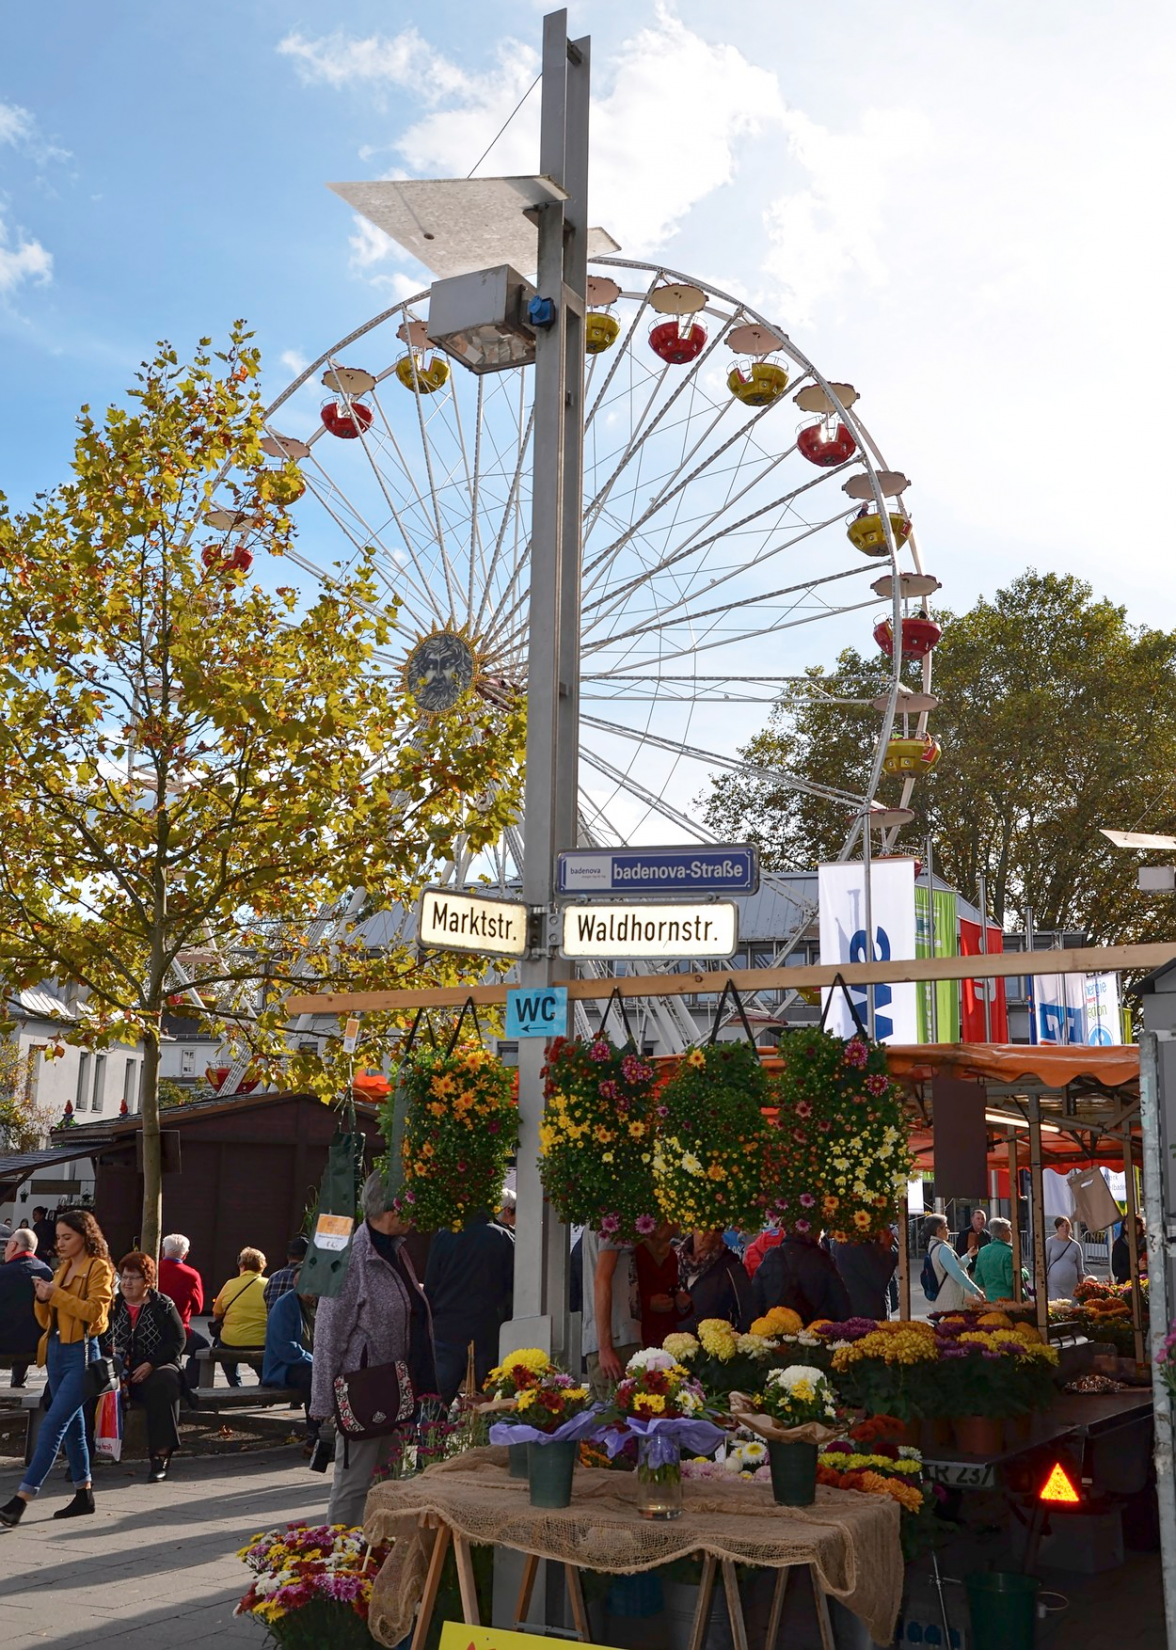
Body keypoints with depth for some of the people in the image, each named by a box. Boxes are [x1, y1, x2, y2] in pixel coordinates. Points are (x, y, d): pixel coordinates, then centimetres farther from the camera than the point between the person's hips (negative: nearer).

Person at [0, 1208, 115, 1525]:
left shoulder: (99, 1268, -6)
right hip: (56, 1351, 8)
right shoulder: (62, 1269, 16)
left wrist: (57, 1295, -18)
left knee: (53, 1425, -13)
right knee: (72, 1427, 13)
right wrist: (43, 1298, -4)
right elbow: (46, 1320, 17)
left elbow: (95, 1311, -18)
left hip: (82, 1353, -8)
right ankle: (84, 1494, 22)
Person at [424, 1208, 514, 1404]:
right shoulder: (503, 1239, -5)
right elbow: (516, 1287, -2)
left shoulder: (443, 1238, -2)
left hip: (446, 1333, 1)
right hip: (488, 1335, -1)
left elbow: (430, 1288, 4)